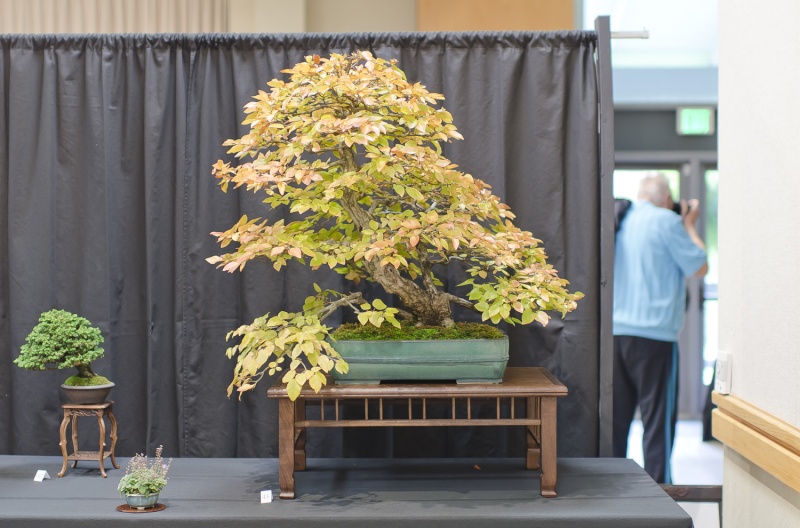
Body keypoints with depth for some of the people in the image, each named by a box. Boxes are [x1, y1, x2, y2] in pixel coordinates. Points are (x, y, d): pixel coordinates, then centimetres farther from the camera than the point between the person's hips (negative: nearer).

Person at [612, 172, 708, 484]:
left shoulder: (621, 221, 10)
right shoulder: (666, 221, -7)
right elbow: (699, 267, -2)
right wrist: (690, 225, 10)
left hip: (615, 332, 6)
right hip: (654, 333, -6)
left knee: (616, 416, 11)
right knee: (658, 418, -1)